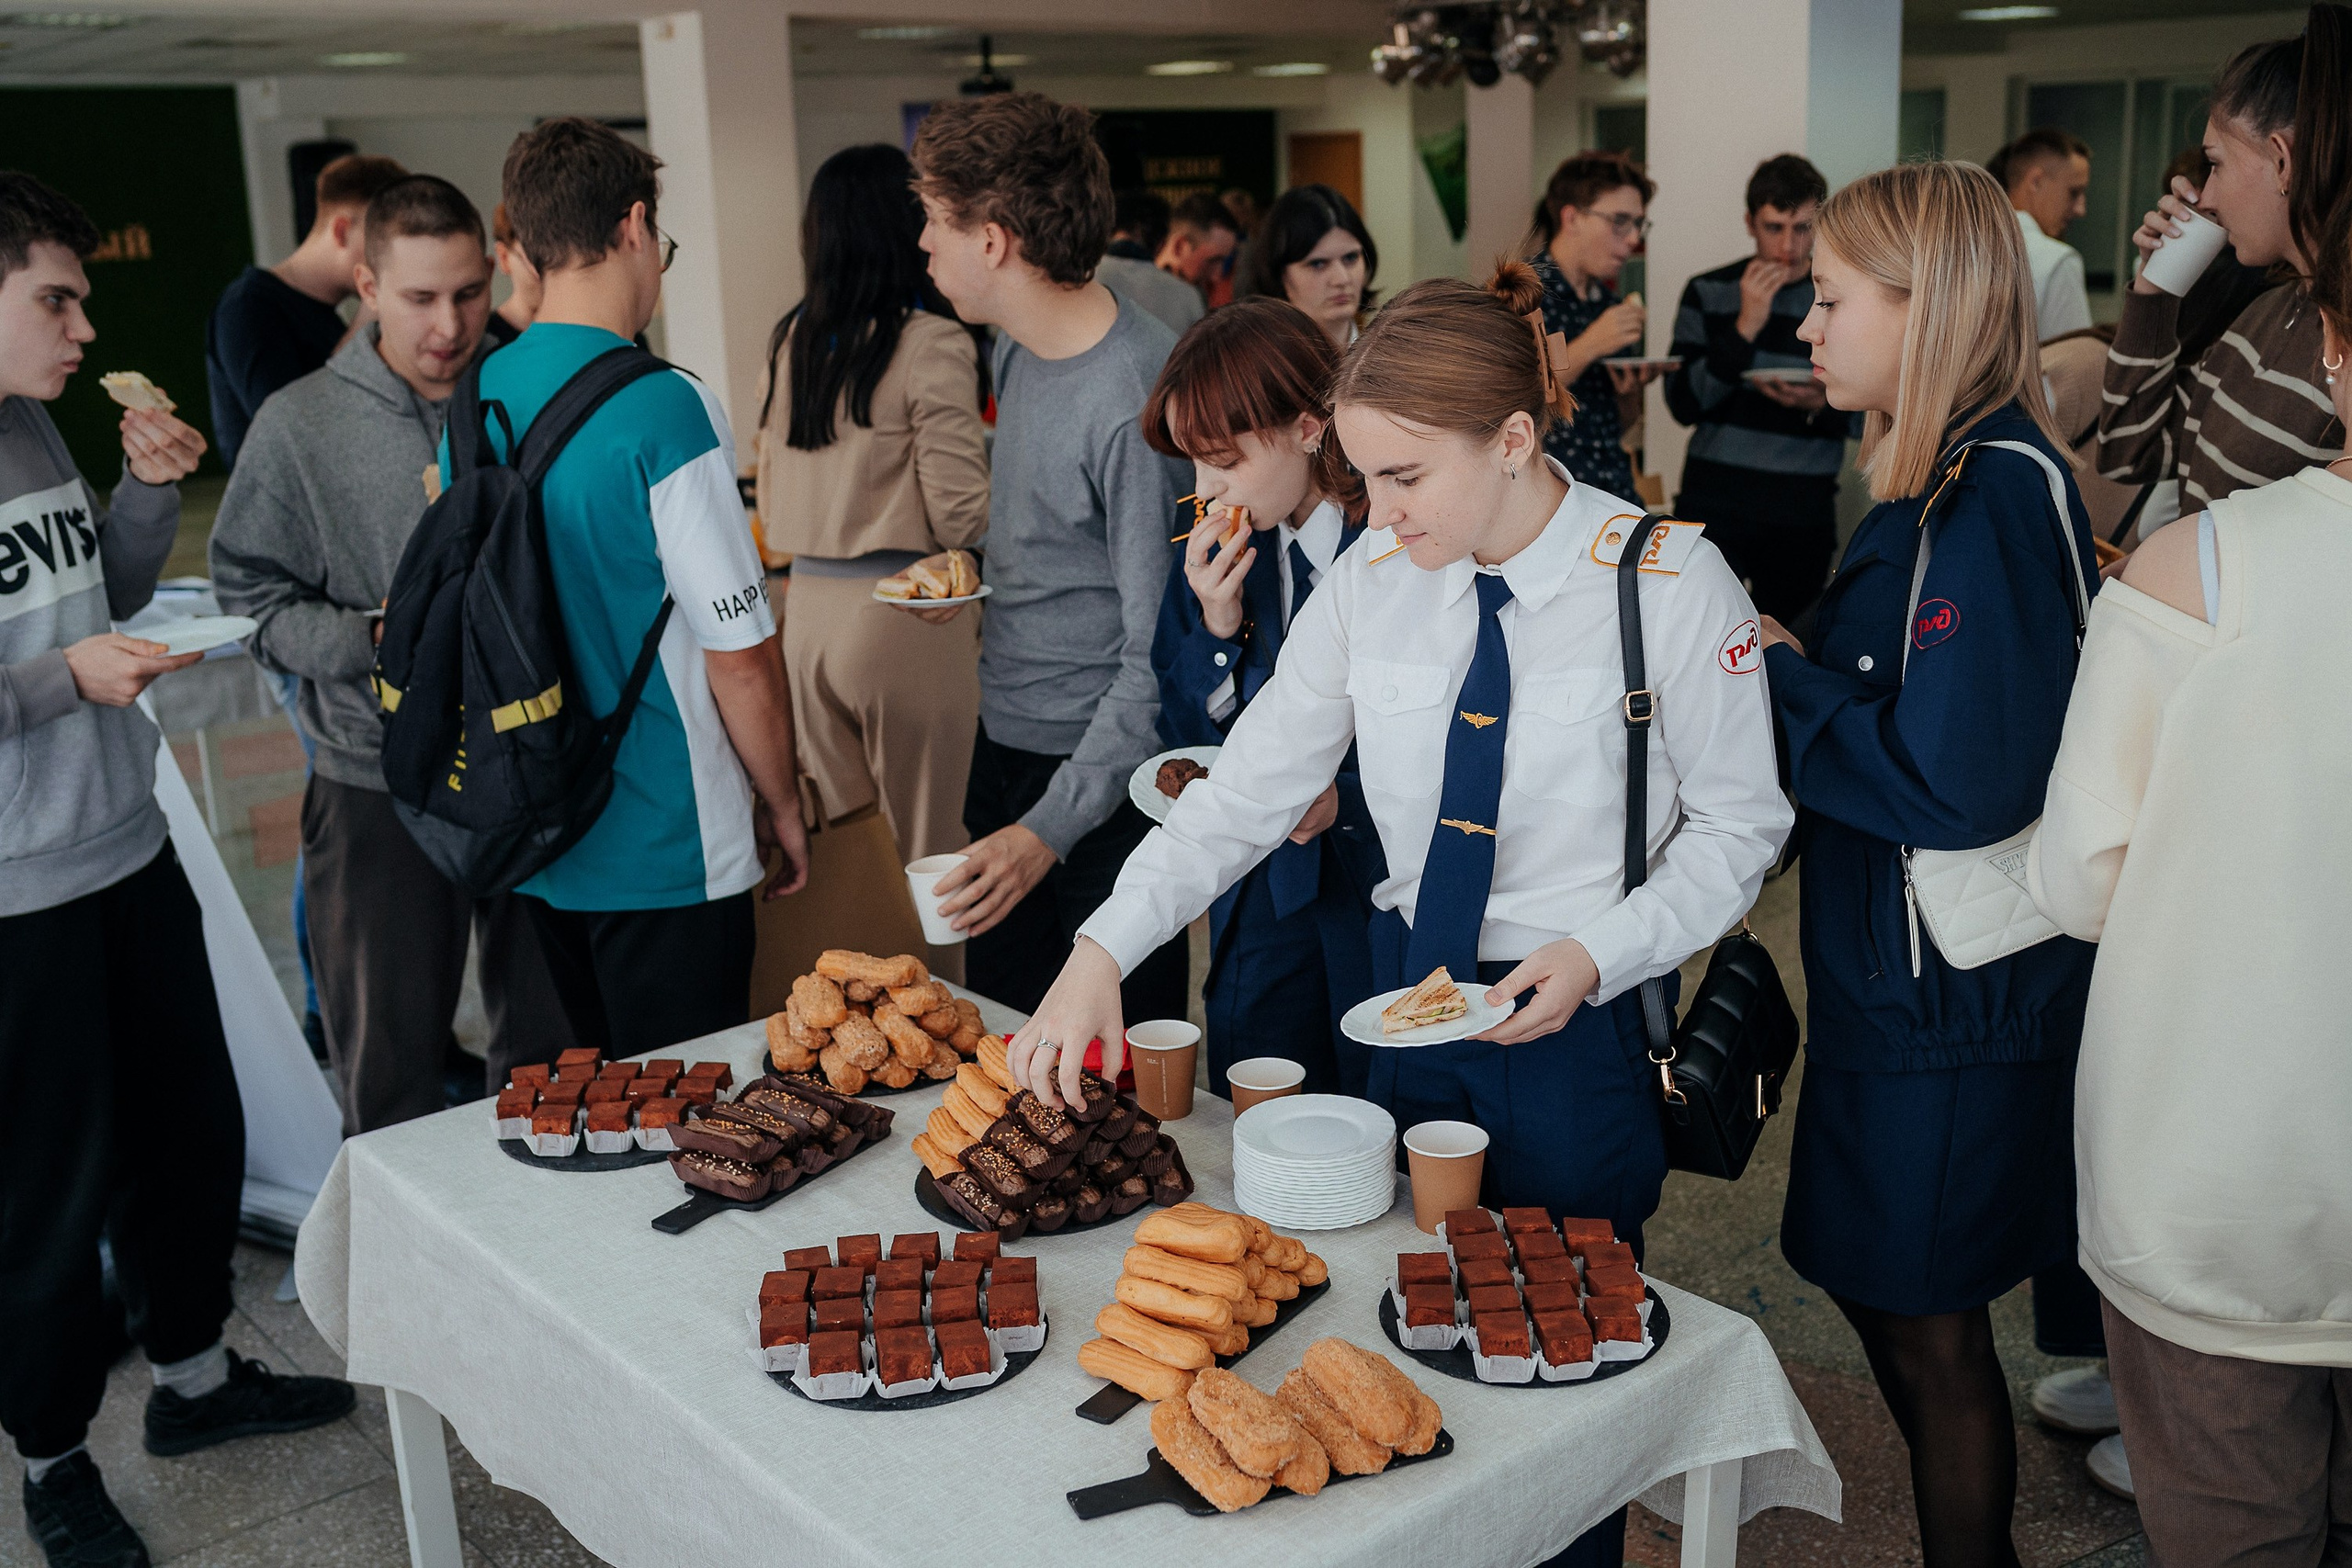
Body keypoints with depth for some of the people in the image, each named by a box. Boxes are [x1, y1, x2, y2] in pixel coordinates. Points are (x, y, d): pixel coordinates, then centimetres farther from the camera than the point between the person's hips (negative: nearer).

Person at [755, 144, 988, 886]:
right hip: (904, 620, -6)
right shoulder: (931, 341, -12)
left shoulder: (791, 339, 8)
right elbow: (959, 506, -13)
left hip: (808, 609, 6)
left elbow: (772, 494, 13)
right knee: (924, 852, 5)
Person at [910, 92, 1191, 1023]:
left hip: (1103, 773, -8)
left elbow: (1159, 661, -24)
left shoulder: (1137, 397, -23)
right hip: (1005, 748, 8)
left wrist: (1051, 828, -29)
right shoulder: (1015, 347, 4)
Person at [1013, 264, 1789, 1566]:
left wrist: (1597, 955, -19)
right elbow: (1246, 789, -2)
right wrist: (1102, 952, -12)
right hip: (1408, 999, 4)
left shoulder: (1672, 587, -15)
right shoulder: (1373, 579, -4)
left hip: (1578, 1019, -4)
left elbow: (1737, 825, -5)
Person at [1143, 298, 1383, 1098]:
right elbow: (1183, 736, 5)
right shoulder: (1212, 543, 1)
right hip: (1258, 921, 4)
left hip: (1388, 913, -4)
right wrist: (1216, 623, -11)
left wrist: (1350, 799, -23)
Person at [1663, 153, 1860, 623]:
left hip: (1805, 512, 1)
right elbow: (1683, 404, -8)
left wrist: (1824, 405, -15)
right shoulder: (1708, 293, 1)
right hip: (1714, 502, -1)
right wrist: (1745, 327, -17)